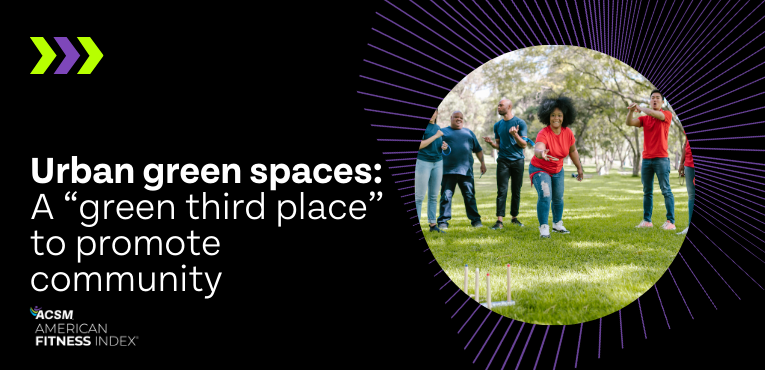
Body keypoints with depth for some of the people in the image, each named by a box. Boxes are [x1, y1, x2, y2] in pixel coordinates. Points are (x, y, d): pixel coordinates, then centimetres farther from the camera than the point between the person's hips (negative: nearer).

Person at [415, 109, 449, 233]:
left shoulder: (437, 127, 13)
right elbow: (419, 145, -17)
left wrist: (443, 147, 0)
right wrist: (436, 136, -14)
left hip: (438, 162, 6)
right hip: (423, 161, -6)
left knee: (434, 196, 7)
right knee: (419, 196, -5)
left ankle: (432, 224, 11)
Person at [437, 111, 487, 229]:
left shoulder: (469, 133, 21)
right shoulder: (443, 131, 12)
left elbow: (478, 149, 24)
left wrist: (482, 163, 16)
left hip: (466, 170, 2)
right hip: (448, 170, -2)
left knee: (470, 196, 4)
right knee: (446, 196, -4)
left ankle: (475, 220, 11)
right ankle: (443, 221, 0)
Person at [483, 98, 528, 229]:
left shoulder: (520, 123, -1)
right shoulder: (498, 125, 10)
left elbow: (523, 145, -3)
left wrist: (515, 135, -21)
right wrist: (491, 142, -6)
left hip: (518, 161, -2)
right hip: (503, 161, 2)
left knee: (516, 191, 5)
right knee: (502, 191, -7)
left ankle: (515, 218, 16)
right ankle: (499, 220, -12)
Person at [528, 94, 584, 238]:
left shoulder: (568, 133, -13)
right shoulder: (544, 134, -30)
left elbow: (573, 151, 4)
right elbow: (538, 149, -51)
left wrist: (579, 168, 11)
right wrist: (541, 153, -74)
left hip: (557, 170, 6)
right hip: (540, 169, -5)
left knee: (558, 198, 15)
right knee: (545, 196, -22)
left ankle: (557, 224, 38)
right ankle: (544, 228, -15)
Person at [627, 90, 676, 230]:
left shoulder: (667, 114, 2)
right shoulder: (644, 118, 13)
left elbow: (655, 114, -17)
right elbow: (629, 123, -1)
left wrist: (640, 108, -4)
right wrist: (631, 111, -19)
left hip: (661, 159, -4)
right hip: (646, 159, 4)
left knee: (665, 190, -6)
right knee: (647, 191, 6)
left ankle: (670, 221, -6)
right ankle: (646, 220, 9)